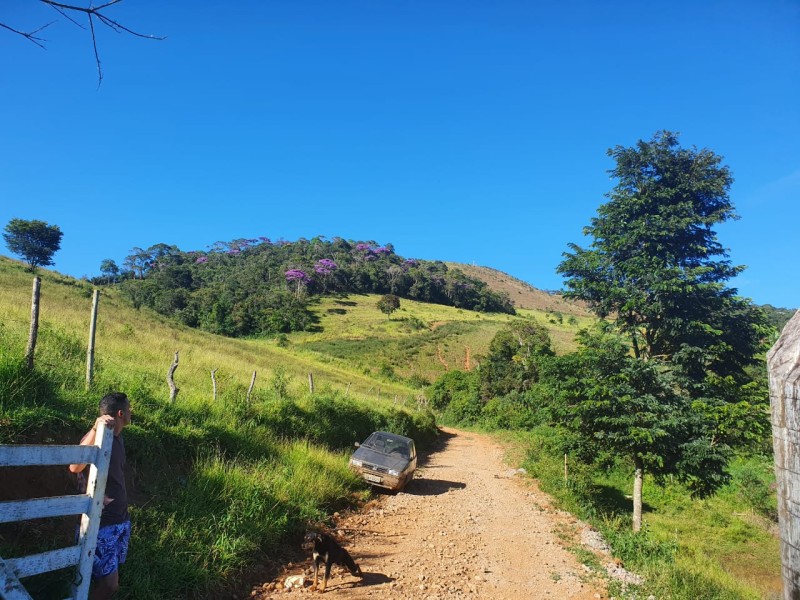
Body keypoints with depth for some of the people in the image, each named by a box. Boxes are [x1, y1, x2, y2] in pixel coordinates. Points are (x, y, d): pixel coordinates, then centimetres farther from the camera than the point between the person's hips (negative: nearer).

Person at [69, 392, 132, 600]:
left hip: (121, 520, 8)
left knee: (111, 581, 18)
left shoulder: (117, 437, 7)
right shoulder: (98, 437, -20)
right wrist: (95, 430, -50)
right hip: (100, 524, -8)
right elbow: (74, 467, -40)